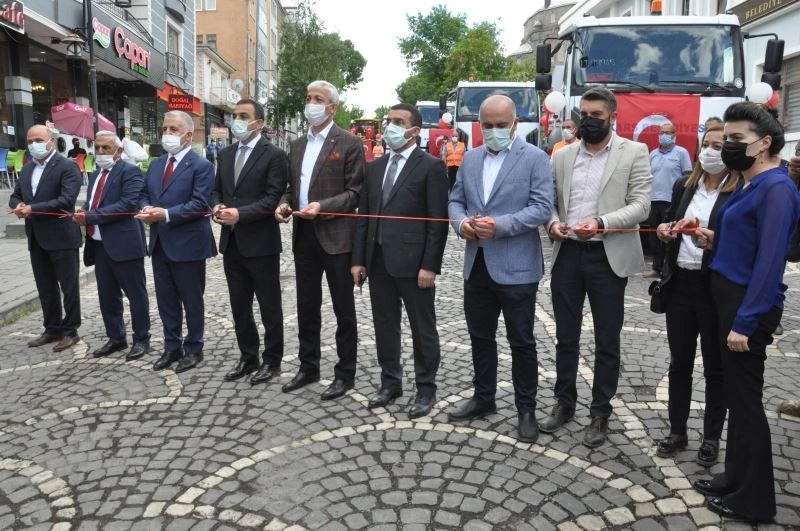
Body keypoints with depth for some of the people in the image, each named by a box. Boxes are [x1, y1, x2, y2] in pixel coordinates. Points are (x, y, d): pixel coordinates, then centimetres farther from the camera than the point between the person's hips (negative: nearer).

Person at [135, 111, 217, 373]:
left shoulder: (201, 166, -9)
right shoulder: (156, 164, 14)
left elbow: (199, 204, -18)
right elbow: (144, 194, 17)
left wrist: (166, 214, -23)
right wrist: (146, 209, -5)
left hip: (187, 244, -7)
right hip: (160, 242, 7)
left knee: (191, 300, 5)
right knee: (166, 300, 14)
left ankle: (193, 349, 19)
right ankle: (172, 346, 27)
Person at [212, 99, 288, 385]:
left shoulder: (274, 155, -7)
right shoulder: (225, 154, 14)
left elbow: (274, 198, -15)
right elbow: (217, 190, 16)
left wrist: (240, 213, -23)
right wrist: (217, 206, -6)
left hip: (260, 242, -6)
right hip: (231, 242, 7)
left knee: (269, 306, 5)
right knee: (239, 306, 14)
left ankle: (272, 360, 19)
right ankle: (248, 357, 28)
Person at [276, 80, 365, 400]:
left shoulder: (349, 143, -5)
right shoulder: (298, 145, 15)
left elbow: (355, 193, -9)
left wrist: (322, 207, -21)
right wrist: (285, 203, -1)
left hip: (335, 236, -6)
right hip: (303, 235, 6)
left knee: (343, 310, 4)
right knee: (307, 307, 15)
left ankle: (345, 374, 16)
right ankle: (308, 367, 29)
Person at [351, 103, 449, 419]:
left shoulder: (431, 167, -6)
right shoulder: (375, 167, 13)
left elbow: (438, 221, -10)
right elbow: (364, 216, 13)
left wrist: (429, 265, -15)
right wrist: (359, 259, 7)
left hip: (413, 262, -6)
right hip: (378, 261, 6)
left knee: (422, 328, 6)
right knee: (384, 326, 14)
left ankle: (426, 388, 20)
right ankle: (390, 382, 29)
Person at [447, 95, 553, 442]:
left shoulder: (535, 158, -5)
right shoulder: (470, 159, 12)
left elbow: (542, 208, -14)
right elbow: (455, 200, 14)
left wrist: (500, 226, -24)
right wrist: (461, 223, -9)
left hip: (515, 267, -5)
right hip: (476, 264, 6)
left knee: (521, 341, 6)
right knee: (480, 336, 16)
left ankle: (526, 409, 21)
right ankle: (483, 398, 33)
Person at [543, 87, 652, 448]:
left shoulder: (634, 153, 0)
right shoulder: (562, 156, 10)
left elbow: (641, 205, -9)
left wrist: (601, 222, -24)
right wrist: (552, 222, -10)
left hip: (608, 257, -3)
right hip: (567, 255, 3)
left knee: (607, 341, 7)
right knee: (565, 336, 13)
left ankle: (600, 413, 21)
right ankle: (564, 403, 29)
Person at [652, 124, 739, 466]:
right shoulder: (683, 185, 8)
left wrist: (712, 238, -28)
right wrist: (664, 229, -3)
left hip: (716, 288, -4)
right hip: (680, 283, 5)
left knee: (715, 366, 9)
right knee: (679, 361, 13)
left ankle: (711, 437, 25)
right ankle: (677, 431, 28)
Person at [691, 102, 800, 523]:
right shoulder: (752, 185, 13)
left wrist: (744, 322, -24)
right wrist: (715, 240, 2)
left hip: (749, 306, -10)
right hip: (732, 297, 10)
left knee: (745, 399, 1)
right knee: (736, 394, 16)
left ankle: (752, 499, 15)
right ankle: (736, 479, 30)